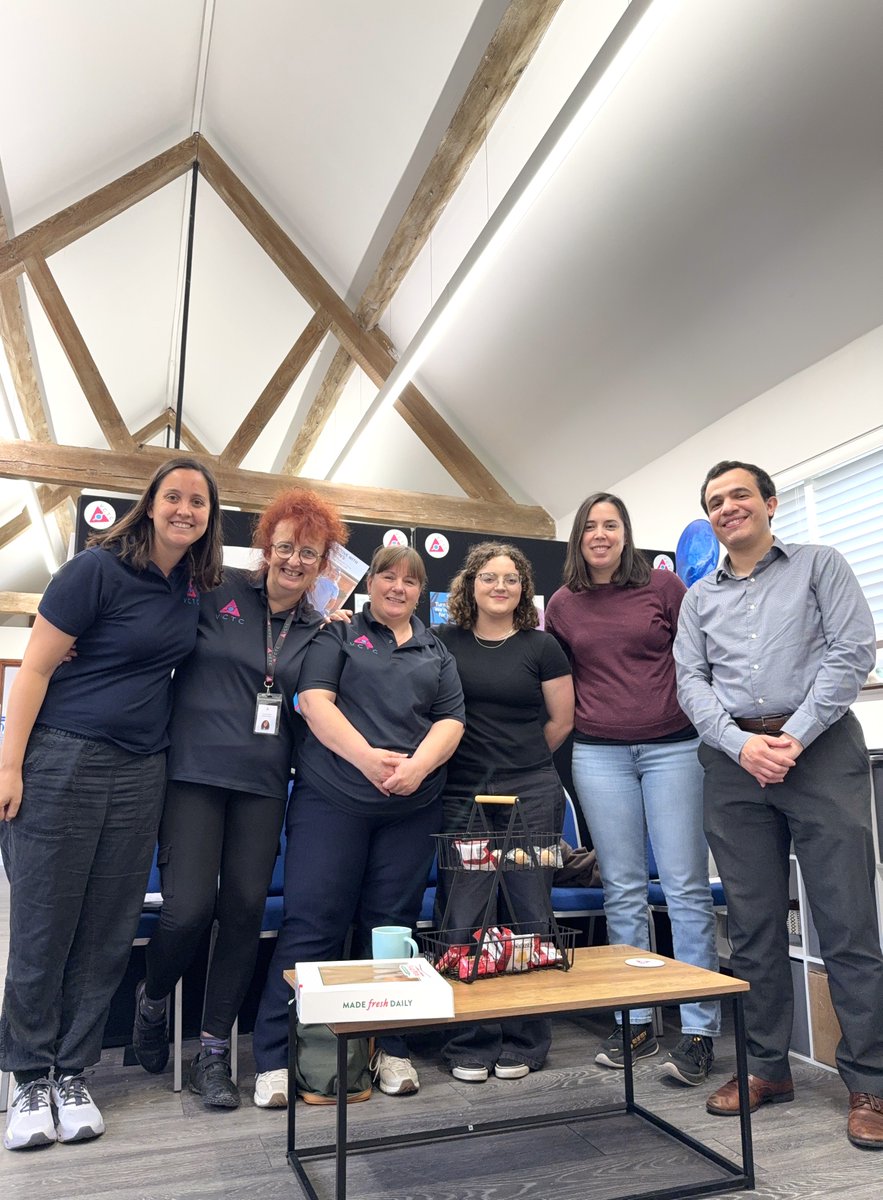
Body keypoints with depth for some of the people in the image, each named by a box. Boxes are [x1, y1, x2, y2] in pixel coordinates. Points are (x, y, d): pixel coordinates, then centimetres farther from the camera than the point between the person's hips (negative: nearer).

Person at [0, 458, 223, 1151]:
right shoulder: (99, 569, -10)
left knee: (108, 933, 10)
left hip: (141, 774, 5)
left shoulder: (194, 586, 7)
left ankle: (72, 1075, 26)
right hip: (63, 762, -5)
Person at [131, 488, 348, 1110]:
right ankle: (152, 999, 29)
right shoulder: (217, 593, -1)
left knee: (246, 909, 3)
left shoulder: (320, 631, 10)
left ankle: (215, 1051, 22)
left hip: (262, 784, 3)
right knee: (189, 908, -7)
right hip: (195, 772, -3)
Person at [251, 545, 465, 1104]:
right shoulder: (338, 633, 7)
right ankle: (277, 1056, 9)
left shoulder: (437, 653, 17)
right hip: (332, 799, -3)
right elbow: (315, 700, -5)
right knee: (312, 922, -1)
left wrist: (418, 764, -11)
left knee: (392, 925, 9)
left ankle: (391, 1048, 23)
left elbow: (451, 720, 8)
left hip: (413, 807, 3)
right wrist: (366, 756, -18)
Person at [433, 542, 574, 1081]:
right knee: (464, 922, 3)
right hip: (461, 796, 1)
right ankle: (470, 1046, 18)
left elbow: (561, 720, 8)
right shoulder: (442, 642, 7)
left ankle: (523, 1044, 21)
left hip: (531, 796, 0)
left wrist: (522, 762, 9)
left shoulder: (542, 647, 5)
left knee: (528, 915, 6)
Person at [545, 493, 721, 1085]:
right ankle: (636, 1022, 20)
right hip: (599, 755, 2)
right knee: (623, 890, 8)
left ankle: (699, 1030, 9)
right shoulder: (561, 604, 8)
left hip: (673, 747, -2)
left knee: (686, 887, -1)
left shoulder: (663, 585, 2)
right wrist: (580, 717, 10)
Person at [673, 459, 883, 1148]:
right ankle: (768, 1068, 20)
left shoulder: (819, 565, 8)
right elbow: (691, 682, 7)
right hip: (734, 760, 3)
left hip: (821, 748, -3)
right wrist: (742, 743, -10)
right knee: (754, 924, 7)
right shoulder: (699, 598, 16)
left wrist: (795, 737, -13)